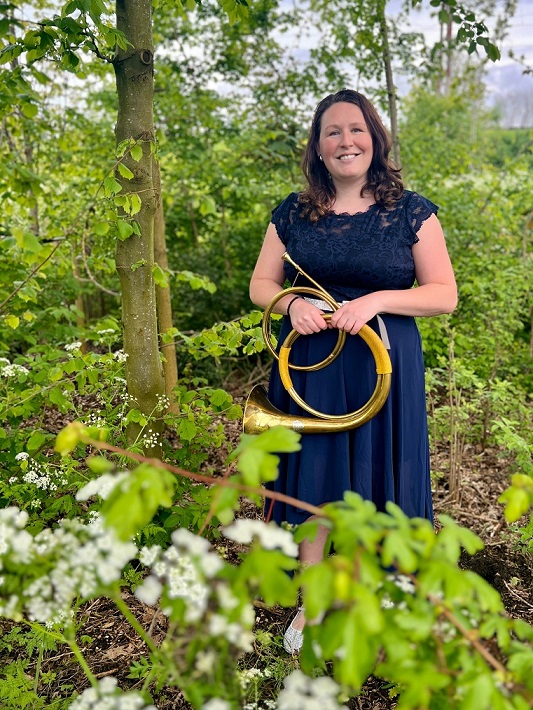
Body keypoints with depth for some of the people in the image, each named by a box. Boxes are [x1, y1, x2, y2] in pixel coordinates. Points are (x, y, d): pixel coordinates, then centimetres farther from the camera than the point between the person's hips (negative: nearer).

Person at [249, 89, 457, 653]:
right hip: (309, 367, 2)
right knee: (312, 479, 9)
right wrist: (292, 303, -13)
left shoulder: (412, 212, -2)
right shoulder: (292, 214, 4)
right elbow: (260, 285, 9)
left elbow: (444, 294, -3)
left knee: (373, 482, 9)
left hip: (382, 366, -1)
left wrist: (376, 300, -18)